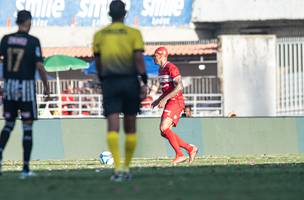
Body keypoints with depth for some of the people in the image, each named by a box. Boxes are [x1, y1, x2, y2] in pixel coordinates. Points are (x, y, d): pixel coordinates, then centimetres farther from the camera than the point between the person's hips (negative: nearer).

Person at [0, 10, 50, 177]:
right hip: (26, 86, -3)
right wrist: (46, 86, 0)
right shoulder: (33, 41, -7)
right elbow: (39, 65, -11)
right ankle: (25, 168, 2)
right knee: (27, 127, 4)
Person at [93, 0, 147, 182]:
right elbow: (138, 58, -9)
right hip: (130, 81, -1)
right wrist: (145, 82, -8)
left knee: (113, 126, -7)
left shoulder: (99, 35, 7)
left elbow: (98, 62, 12)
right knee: (130, 127, 12)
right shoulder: (133, 33, 0)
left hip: (109, 82, 1)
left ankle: (118, 167, -24)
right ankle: (126, 168, 17)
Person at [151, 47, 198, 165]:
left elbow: (179, 87, -23)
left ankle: (180, 155, -14)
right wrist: (158, 101, 17)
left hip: (176, 102, -10)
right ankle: (190, 149, 9)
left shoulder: (171, 68, -12)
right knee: (164, 132, 3)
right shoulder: (161, 70, 18)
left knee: (164, 128, -20)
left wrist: (164, 99, -26)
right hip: (169, 103, 10)